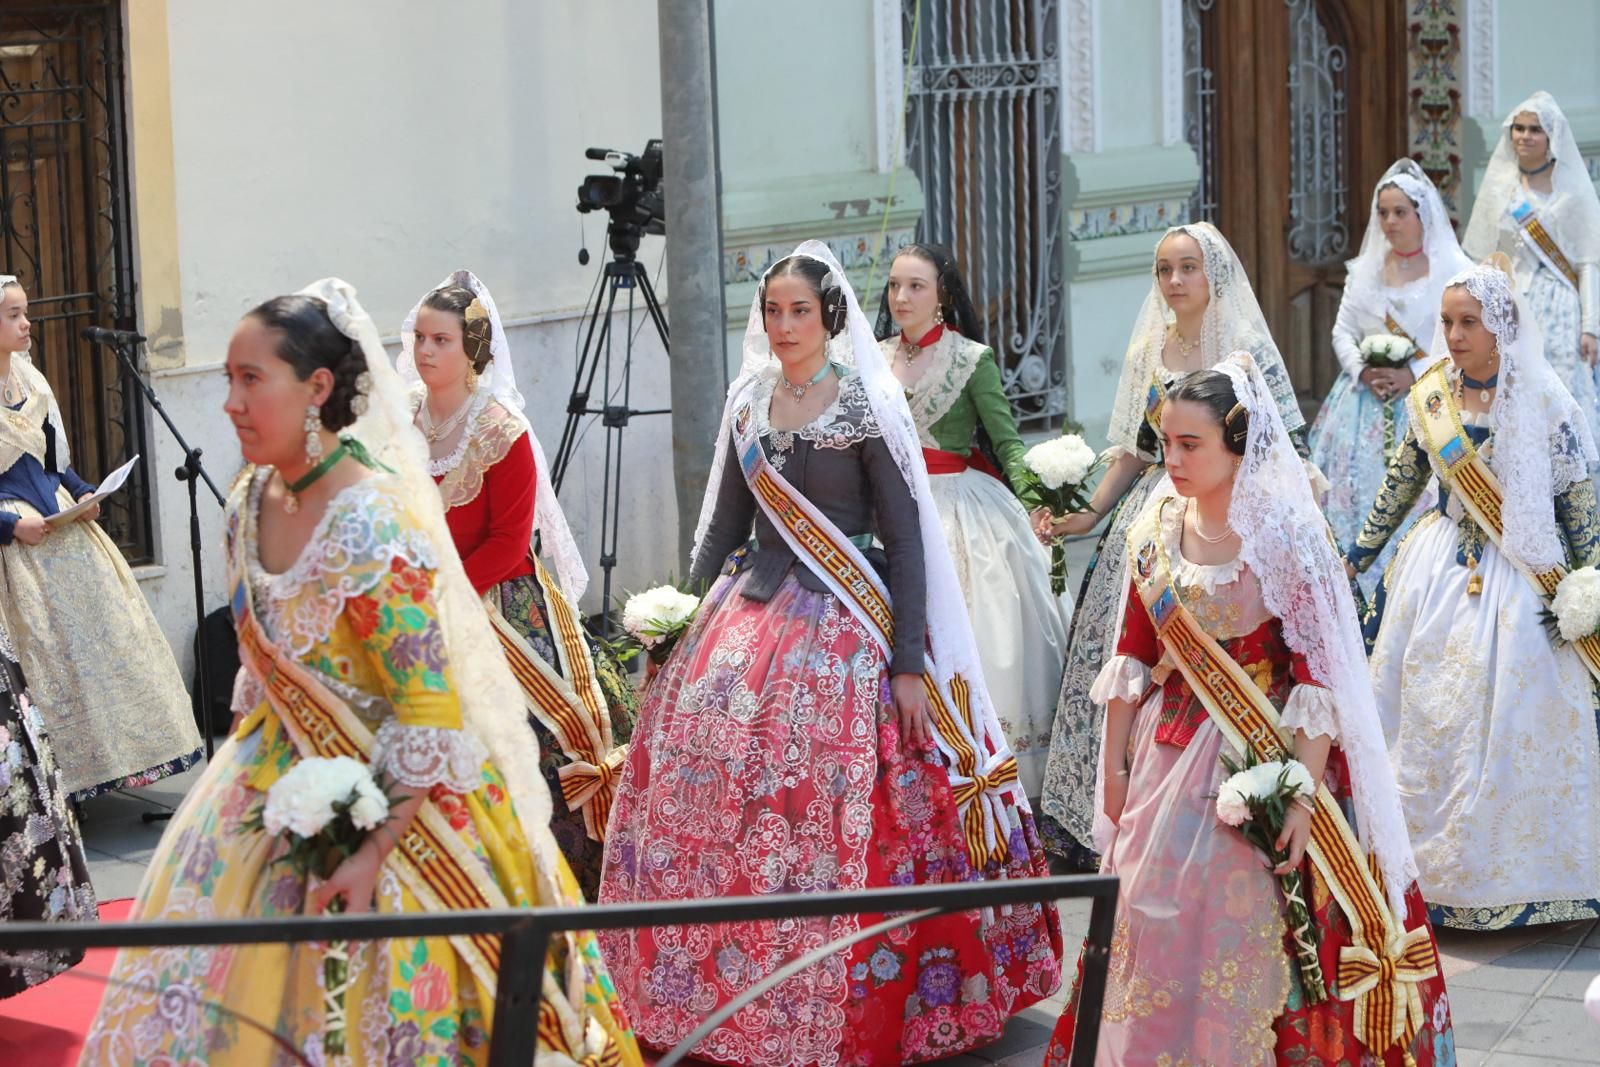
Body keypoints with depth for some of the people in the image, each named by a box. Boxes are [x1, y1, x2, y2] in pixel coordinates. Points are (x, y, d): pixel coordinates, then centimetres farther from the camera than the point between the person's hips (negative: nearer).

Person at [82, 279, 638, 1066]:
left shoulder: (373, 524, -24)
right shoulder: (250, 504, -1)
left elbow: (430, 714, -23)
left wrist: (375, 852, -24)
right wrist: (251, 761, 14)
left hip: (398, 793, -7)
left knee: (387, 1003, 1)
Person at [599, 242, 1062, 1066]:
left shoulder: (868, 407, -5)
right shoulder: (748, 404, 10)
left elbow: (905, 540, -7)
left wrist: (909, 661, -12)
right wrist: (679, 615, 10)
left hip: (846, 627, -5)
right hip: (750, 618, 5)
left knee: (832, 822, -10)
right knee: (710, 797, -1)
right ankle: (735, 999, 14)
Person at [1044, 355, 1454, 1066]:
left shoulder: (1284, 533, -12)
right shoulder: (1155, 530, 4)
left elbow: (1319, 671, -14)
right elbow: (1133, 656, 10)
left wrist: (1303, 794, -19)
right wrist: (1114, 764, 9)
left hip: (1258, 763, -5)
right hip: (1167, 758, 5)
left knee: (1239, 932, -2)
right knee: (1148, 923, 7)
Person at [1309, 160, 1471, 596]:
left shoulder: (1453, 270, -4)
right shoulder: (1365, 269, 11)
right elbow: (1342, 331, 11)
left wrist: (1413, 374, -16)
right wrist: (1364, 371, -8)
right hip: (1367, 400, 4)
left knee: (1417, 496, -9)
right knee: (1359, 490, 0)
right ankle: (1363, 594, 8)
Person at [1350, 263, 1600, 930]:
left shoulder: (1543, 403, -11)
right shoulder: (1429, 398, 1)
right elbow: (1400, 486, 13)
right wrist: (1354, 559, 17)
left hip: (1521, 579, -4)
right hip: (1436, 573, 4)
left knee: (1509, 722, -2)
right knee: (1426, 720, 5)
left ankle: (1503, 870, 14)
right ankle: (1430, 864, 19)